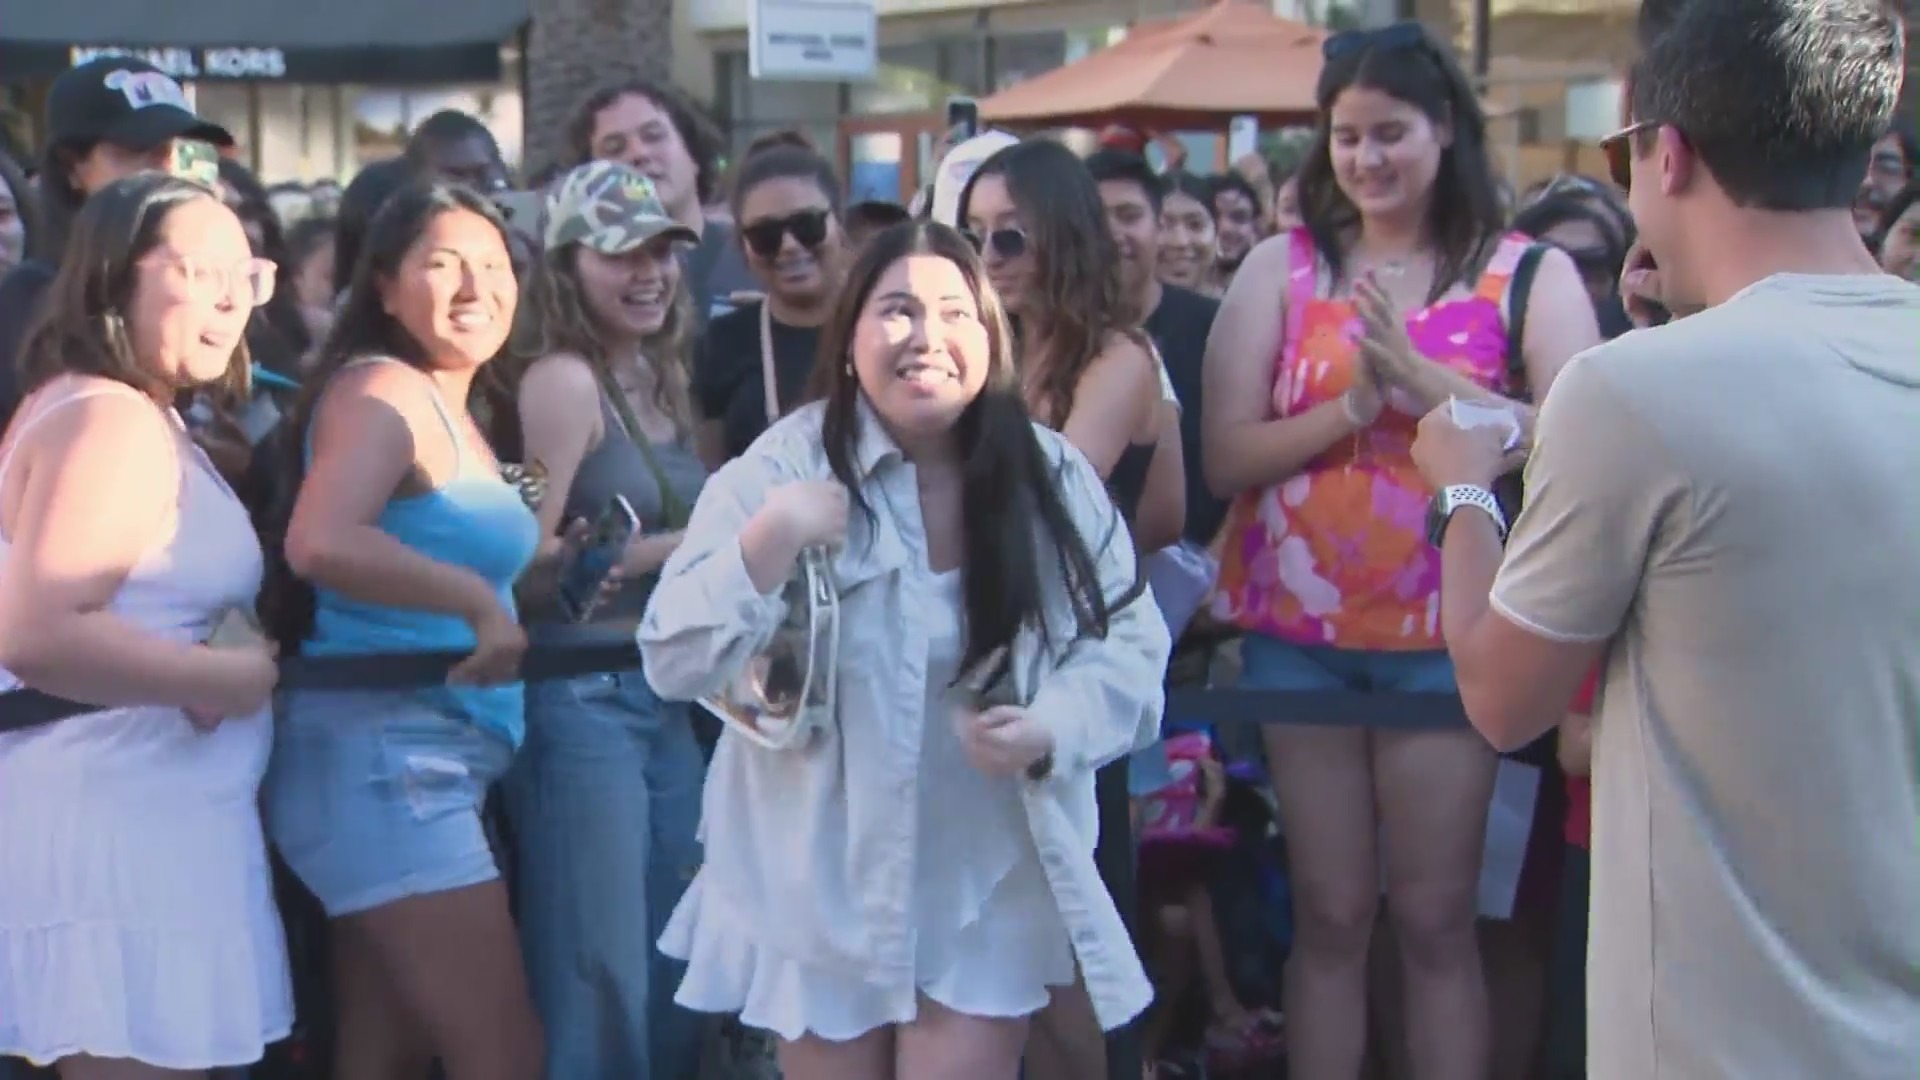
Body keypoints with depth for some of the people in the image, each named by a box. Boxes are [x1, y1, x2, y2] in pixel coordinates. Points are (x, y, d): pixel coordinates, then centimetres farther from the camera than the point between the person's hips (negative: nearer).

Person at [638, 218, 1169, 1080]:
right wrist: (771, 540, -28)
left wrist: (1050, 728, -20)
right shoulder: (784, 467, -9)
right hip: (825, 887, -1)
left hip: (990, 887, 1)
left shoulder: (1055, 479, -3)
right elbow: (675, 664, -15)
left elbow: (1129, 645, 0)